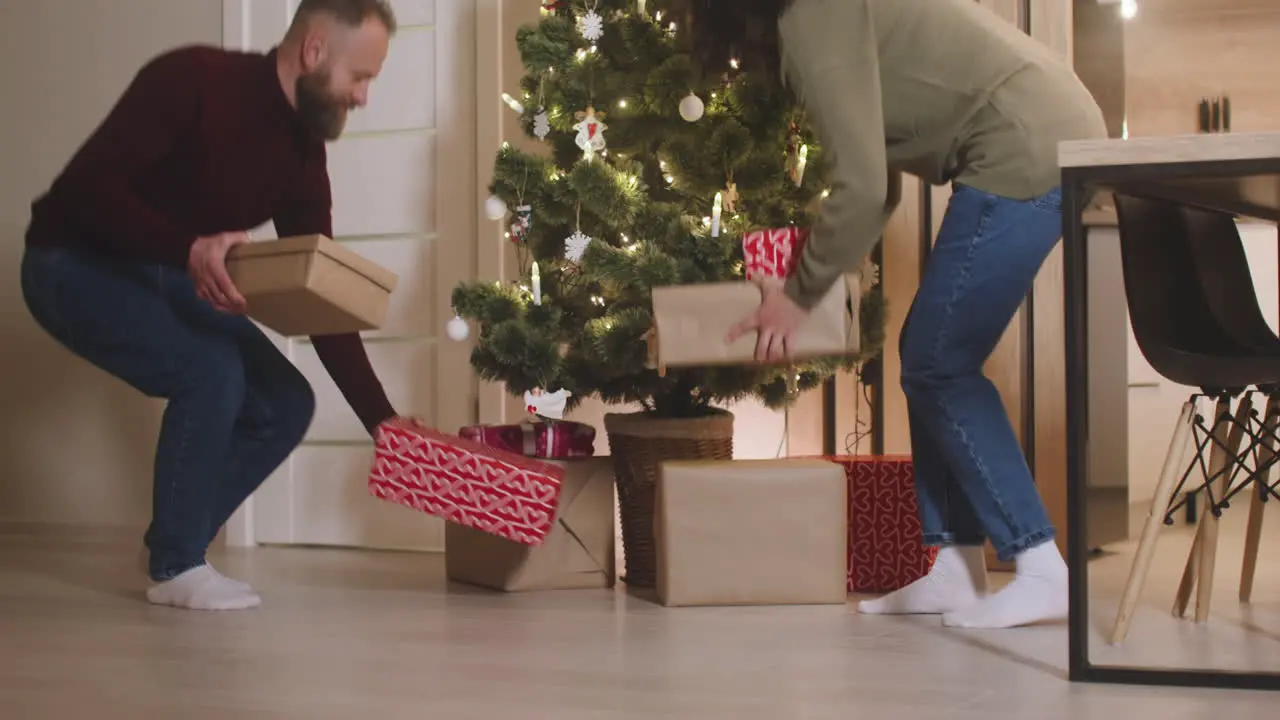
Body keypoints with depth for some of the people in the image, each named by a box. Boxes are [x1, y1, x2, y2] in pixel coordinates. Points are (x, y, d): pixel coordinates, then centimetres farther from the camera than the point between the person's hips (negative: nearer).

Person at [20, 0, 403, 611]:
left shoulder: (303, 152, -5)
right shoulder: (191, 79, -25)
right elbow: (84, 188, -29)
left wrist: (382, 422, -9)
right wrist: (188, 249, -44)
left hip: (168, 279, 7)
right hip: (75, 266, -7)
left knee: (284, 404, -5)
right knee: (210, 372, -28)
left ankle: (174, 543, 11)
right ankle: (175, 566, -10)